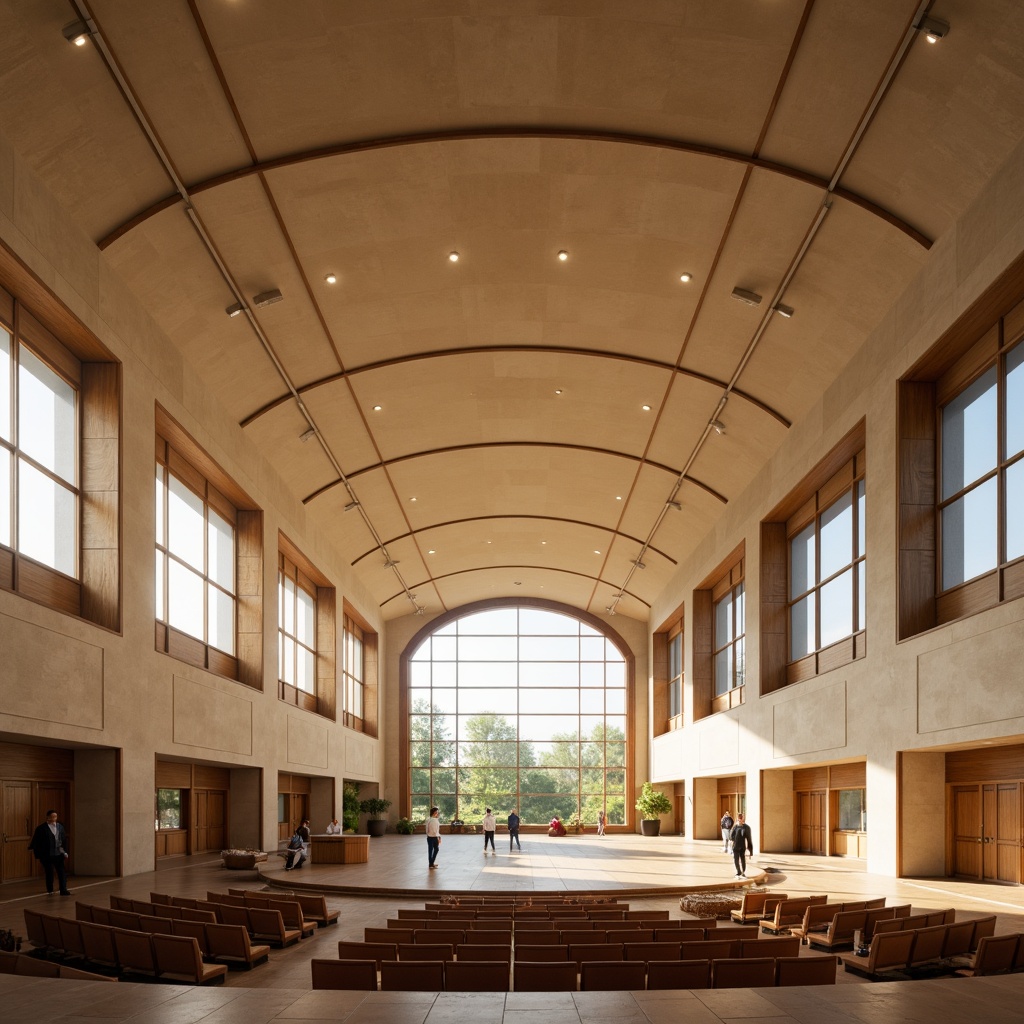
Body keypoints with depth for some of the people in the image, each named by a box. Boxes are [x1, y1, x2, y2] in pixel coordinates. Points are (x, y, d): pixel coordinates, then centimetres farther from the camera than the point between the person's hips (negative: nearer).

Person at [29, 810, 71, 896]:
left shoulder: (60, 827, 7)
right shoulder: (41, 828, -8)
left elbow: (64, 840, 12)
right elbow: (36, 843, -6)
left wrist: (65, 852, 7)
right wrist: (38, 856, -6)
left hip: (58, 854, 4)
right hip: (47, 855, -4)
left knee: (62, 872, -3)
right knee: (49, 873, 4)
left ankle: (63, 890, -1)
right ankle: (50, 891, 20)